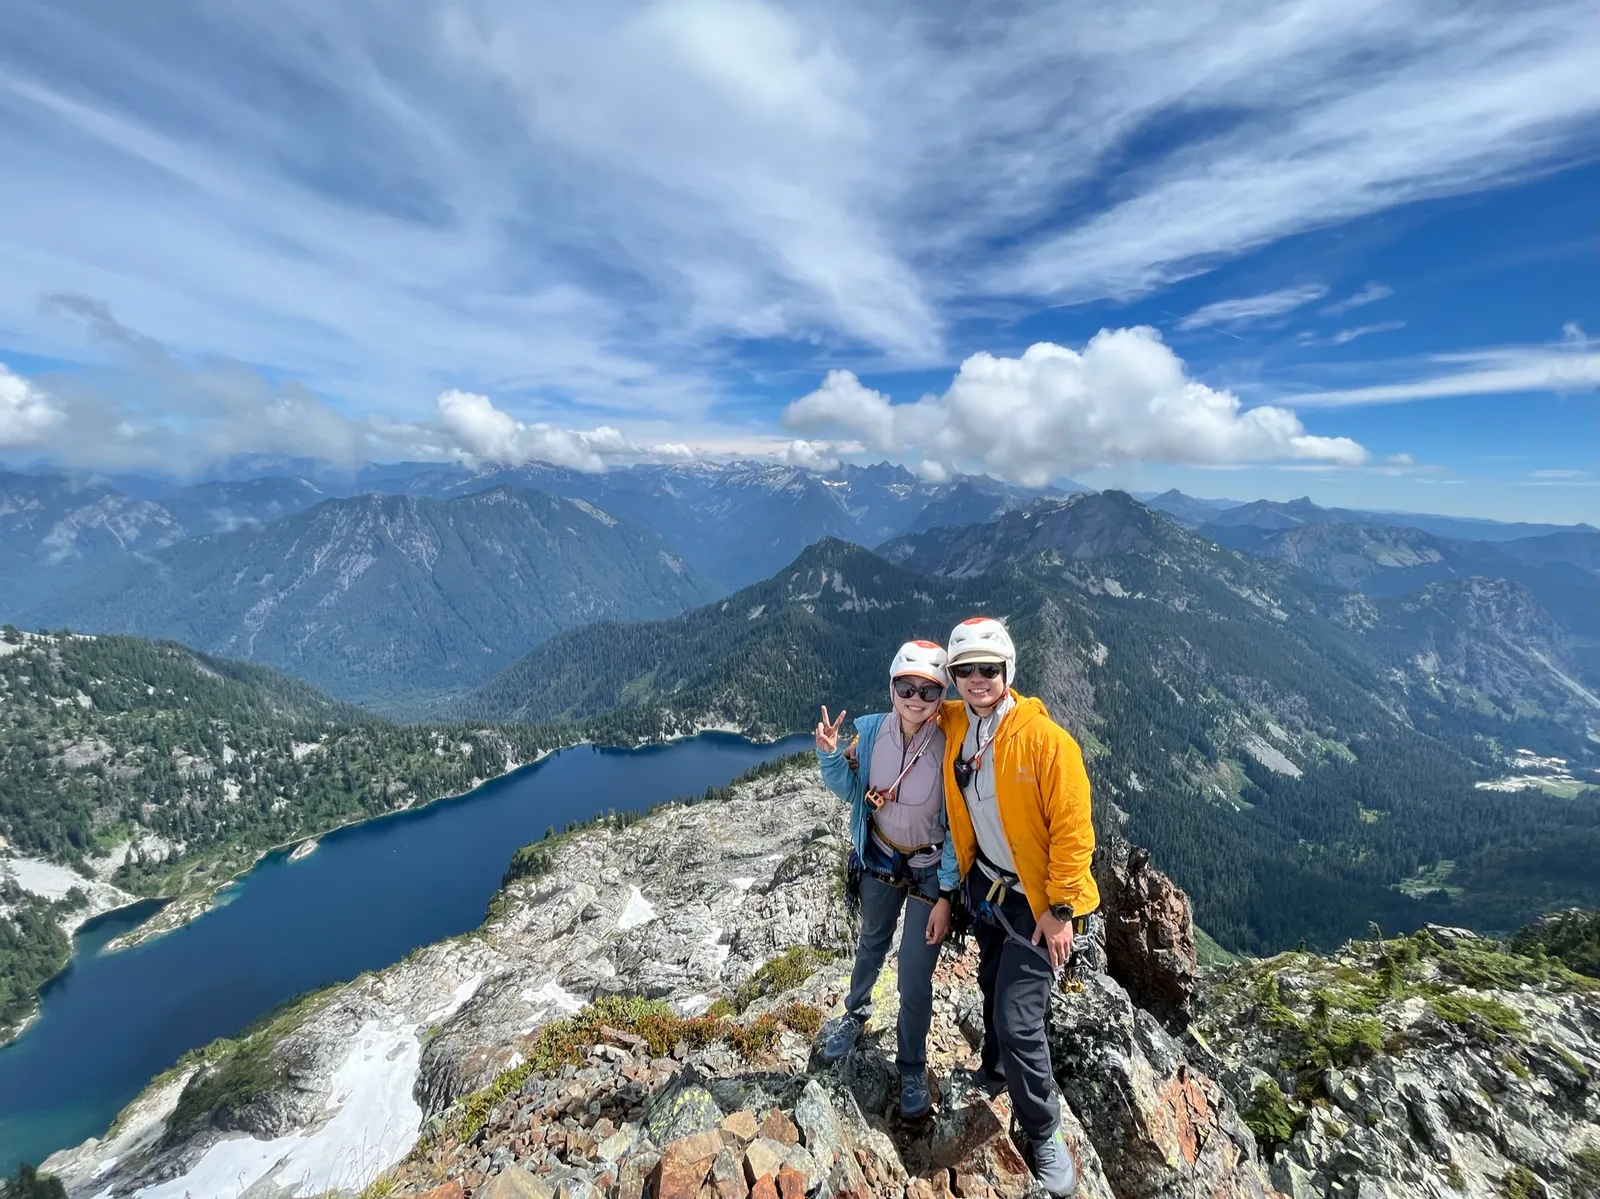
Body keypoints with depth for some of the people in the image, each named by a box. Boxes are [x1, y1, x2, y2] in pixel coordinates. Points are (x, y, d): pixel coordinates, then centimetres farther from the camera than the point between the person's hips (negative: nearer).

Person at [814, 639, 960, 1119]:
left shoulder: (949, 747, -26)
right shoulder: (871, 732, -17)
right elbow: (849, 790, -3)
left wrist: (945, 896, -14)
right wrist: (830, 754, -22)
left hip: (929, 871, -3)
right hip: (879, 859, 3)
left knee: (914, 980, 4)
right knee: (871, 943, 28)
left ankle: (912, 1069, 34)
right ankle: (856, 1012, 57)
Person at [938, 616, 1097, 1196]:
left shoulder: (1045, 738, -24)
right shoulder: (953, 724, -8)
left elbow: (1072, 829, -20)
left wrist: (1060, 909, -16)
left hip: (1034, 899, -5)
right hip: (983, 885, 6)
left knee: (1018, 1018, -4)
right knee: (994, 989, 25)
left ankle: (1045, 1133, 22)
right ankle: (995, 1069, 52)